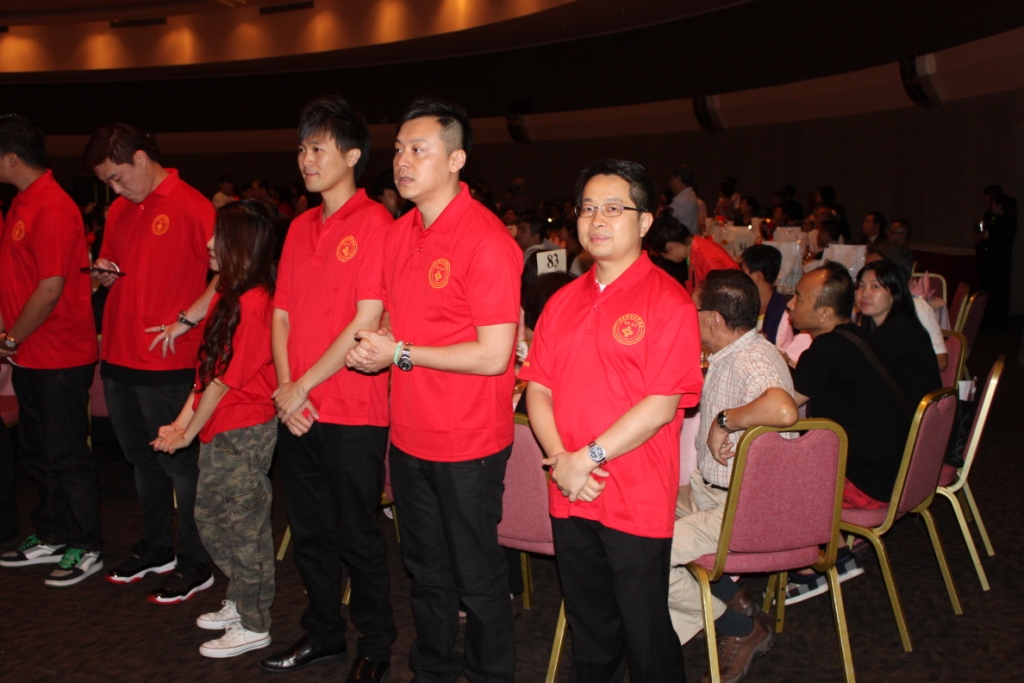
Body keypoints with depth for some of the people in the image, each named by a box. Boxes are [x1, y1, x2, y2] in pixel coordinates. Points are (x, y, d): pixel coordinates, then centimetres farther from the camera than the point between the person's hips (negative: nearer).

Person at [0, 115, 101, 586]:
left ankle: (86, 548, 14)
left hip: (59, 357, -10)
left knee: (66, 456, 1)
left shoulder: (52, 209, -19)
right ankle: (50, 538, 31)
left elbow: (51, 289, -22)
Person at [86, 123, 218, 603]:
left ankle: (195, 564, 12)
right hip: (118, 356, 8)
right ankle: (156, 549, 32)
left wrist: (185, 321, -20)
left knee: (180, 462, 0)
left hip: (168, 363, -8)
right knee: (141, 459, 17)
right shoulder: (119, 211, 14)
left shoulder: (191, 207, -12)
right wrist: (104, 273, 3)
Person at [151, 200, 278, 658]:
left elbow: (224, 379, -17)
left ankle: (253, 625, 16)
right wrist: (182, 421, 6)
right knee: (209, 515, 18)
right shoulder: (228, 296, 8)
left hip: (244, 430, -9)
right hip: (222, 428, 9)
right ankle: (240, 602, 33)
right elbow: (208, 368, 11)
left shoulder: (251, 303, -21)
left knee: (242, 523, 2)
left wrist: (189, 433, -8)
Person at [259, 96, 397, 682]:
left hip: (354, 413, -7)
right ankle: (324, 634, 34)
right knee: (310, 531, 17)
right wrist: (286, 388, -3)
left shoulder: (374, 222, -11)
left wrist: (305, 386, -12)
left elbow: (366, 321, -16)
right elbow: (282, 312, 11)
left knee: (358, 536, 6)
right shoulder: (301, 227, 12)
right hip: (297, 411, 7)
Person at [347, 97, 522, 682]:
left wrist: (401, 353, -18)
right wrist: (376, 350, -4)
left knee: (476, 578, 9)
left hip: (468, 443, -7)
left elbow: (493, 355, -22)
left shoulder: (486, 240, -18)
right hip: (410, 434, 8)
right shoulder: (402, 233, 6)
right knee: (426, 569, 22)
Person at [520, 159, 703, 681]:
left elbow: (662, 405, -16)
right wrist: (559, 458, -10)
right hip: (570, 496, 6)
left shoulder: (668, 301, -9)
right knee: (588, 630, 20)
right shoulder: (564, 301, 10)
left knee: (645, 634, 7)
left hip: (638, 500, -5)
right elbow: (538, 389, 7)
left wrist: (588, 457, -16)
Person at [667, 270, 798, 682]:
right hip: (710, 488, 11)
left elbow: (783, 410, -46)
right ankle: (729, 597, 12)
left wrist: (724, 420, -32)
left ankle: (742, 628, 4)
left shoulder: (753, 360, -23)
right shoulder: (726, 356, 9)